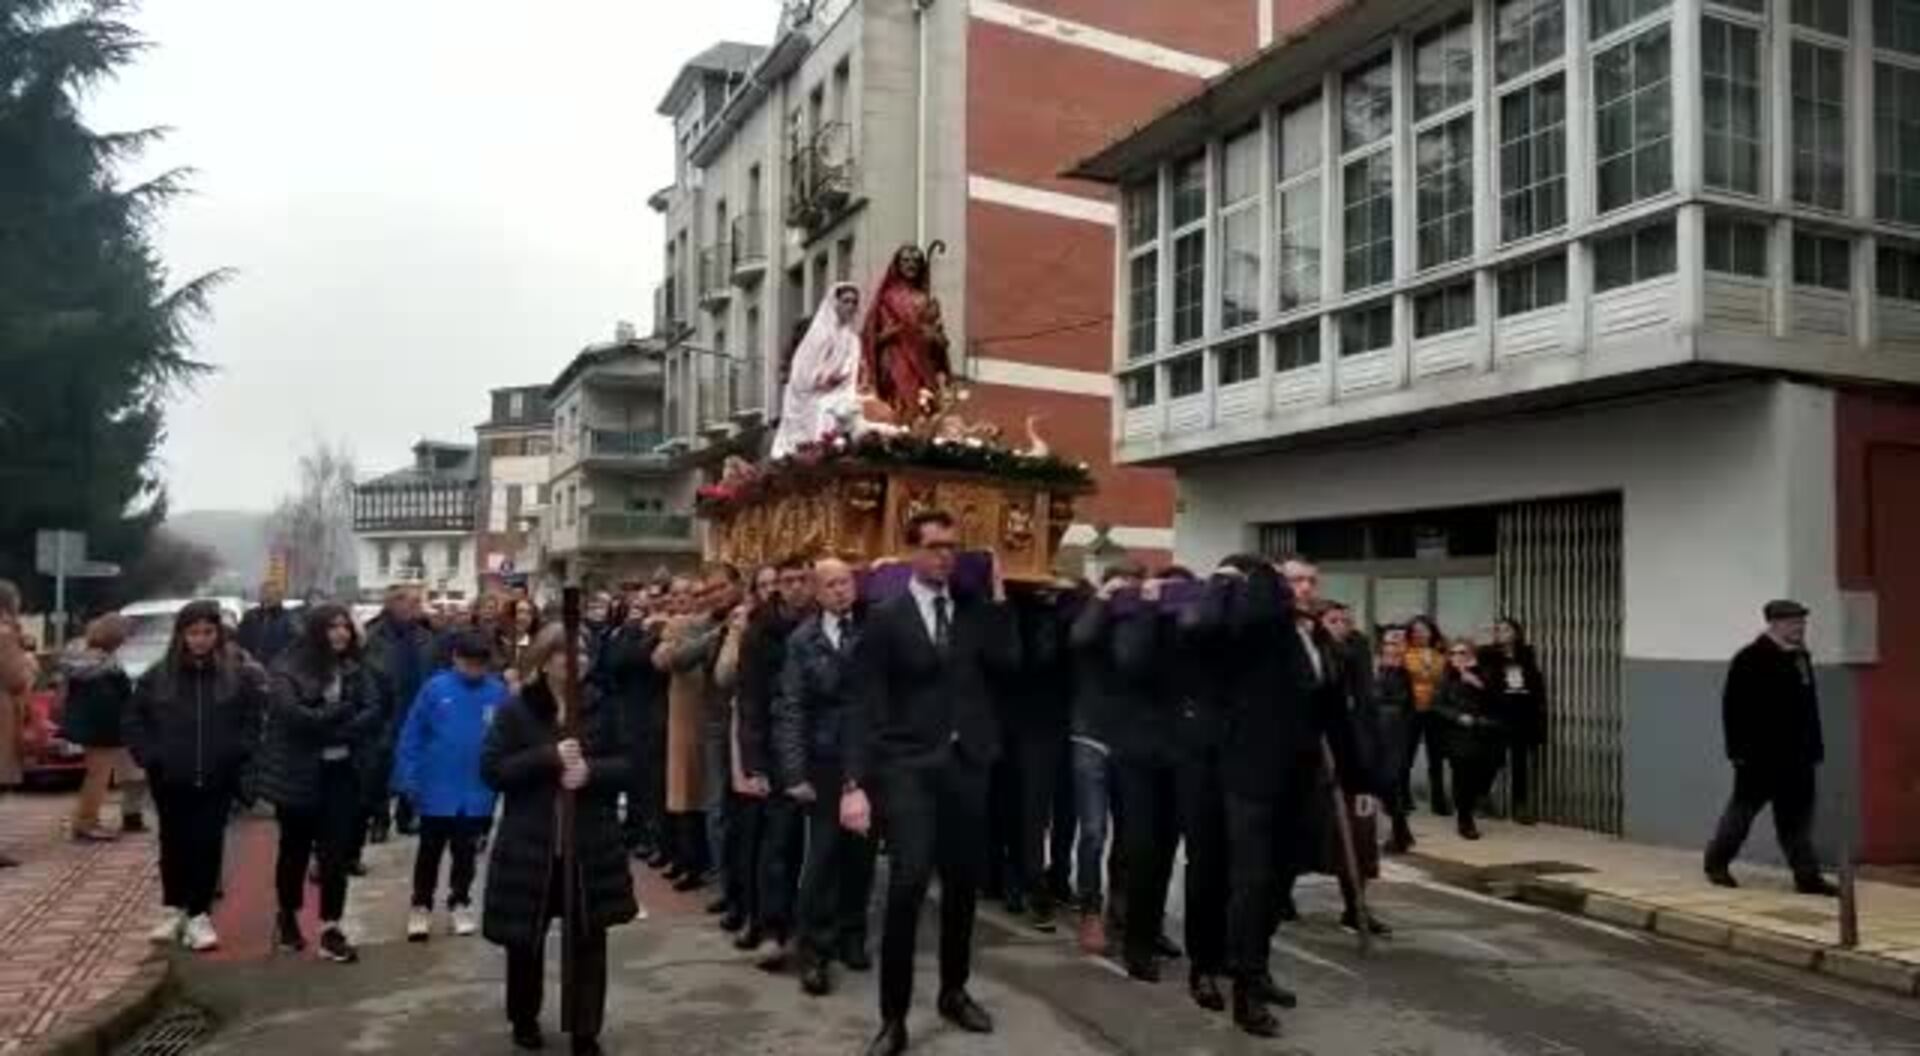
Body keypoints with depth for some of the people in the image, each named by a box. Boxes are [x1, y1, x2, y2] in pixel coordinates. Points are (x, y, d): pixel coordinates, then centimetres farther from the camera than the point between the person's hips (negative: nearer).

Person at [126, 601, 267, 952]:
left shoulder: (240, 673, -7)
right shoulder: (159, 674, -2)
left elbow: (256, 720, -3)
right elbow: (135, 719, 7)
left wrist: (238, 755, -9)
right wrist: (149, 756, -1)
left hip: (217, 779, -2)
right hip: (170, 778, 2)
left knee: (208, 843, 2)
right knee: (174, 844, 14)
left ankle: (199, 915, 11)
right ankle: (173, 909, 28)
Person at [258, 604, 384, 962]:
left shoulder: (357, 670, 4)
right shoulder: (289, 668, -8)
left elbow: (373, 714, -5)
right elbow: (291, 713, -22)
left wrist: (328, 726, -17)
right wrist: (341, 713, -15)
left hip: (342, 772, 3)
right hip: (298, 774, -3)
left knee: (337, 851, 2)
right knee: (295, 849, 14)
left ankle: (330, 930, 7)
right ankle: (288, 917, 34)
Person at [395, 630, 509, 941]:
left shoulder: (498, 692, -10)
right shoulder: (435, 688, -13)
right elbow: (412, 734, -8)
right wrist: (407, 778, -9)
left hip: (478, 791, 1)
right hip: (437, 788, -1)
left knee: (466, 852, 17)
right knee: (429, 851, 14)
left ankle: (460, 903, 33)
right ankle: (421, 906, 29)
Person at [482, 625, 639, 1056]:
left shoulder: (601, 707, 0)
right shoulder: (515, 710, -5)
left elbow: (627, 765, 1)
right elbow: (491, 770, -11)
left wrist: (591, 770, -19)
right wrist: (549, 756, -21)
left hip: (591, 846, 1)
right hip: (530, 846, -1)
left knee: (589, 939, 4)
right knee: (526, 938, 13)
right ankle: (524, 1019, 36)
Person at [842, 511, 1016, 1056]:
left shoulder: (976, 610, 7)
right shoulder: (886, 618, -1)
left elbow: (1007, 662, -8)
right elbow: (865, 705, -6)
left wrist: (996, 596, -5)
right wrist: (856, 782, -13)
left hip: (967, 762, 4)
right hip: (909, 765, -4)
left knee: (963, 883, 13)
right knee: (909, 881, -14)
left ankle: (954, 991, 33)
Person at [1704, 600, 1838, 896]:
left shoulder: (1801, 658, 12)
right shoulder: (1749, 660, -11)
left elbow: (1810, 708, 17)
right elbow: (1733, 707, -14)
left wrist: (1814, 748, 13)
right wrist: (1738, 750, -16)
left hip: (1796, 756, 7)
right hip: (1760, 755, -7)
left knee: (1797, 816, 6)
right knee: (1744, 808, 5)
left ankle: (1807, 876, 9)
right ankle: (1717, 863, 21)